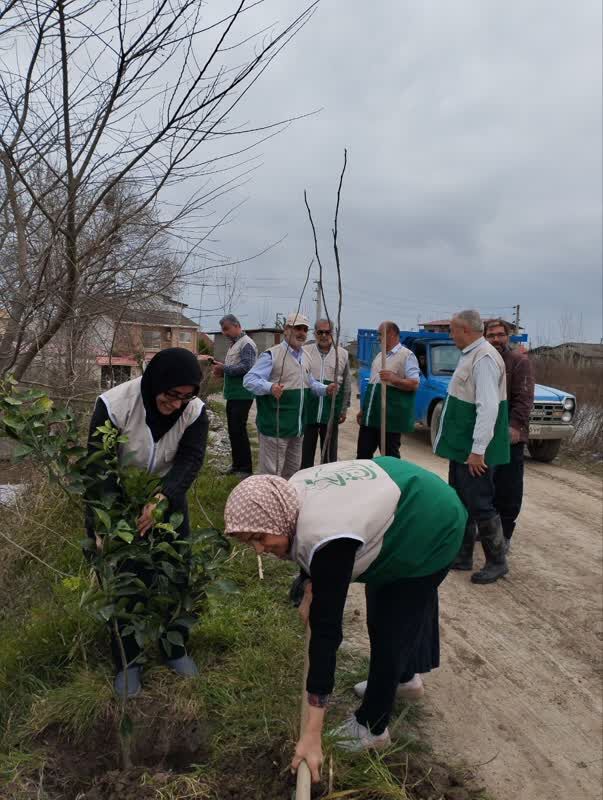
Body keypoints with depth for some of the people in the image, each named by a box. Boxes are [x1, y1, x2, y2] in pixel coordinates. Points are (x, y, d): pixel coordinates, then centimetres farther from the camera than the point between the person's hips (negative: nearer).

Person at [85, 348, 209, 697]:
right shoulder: (113, 406, -29)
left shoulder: (195, 411, -20)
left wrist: (162, 500, -42)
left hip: (168, 499, 3)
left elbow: (190, 460, -24)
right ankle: (128, 661, 25)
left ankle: (175, 648, 34)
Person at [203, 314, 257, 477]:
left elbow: (246, 367, -22)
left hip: (242, 395, -9)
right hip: (232, 394, 9)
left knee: (239, 430, -7)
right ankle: (237, 464, 24)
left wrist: (224, 369, -17)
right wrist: (222, 372, 6)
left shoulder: (246, 344, -12)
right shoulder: (234, 344, 18)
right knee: (233, 430, 14)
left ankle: (246, 468, 1)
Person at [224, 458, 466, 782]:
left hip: (429, 529, -9)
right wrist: (310, 592, 5)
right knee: (391, 605, 25)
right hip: (407, 497, 9)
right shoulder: (291, 494, -14)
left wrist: (312, 735, -33)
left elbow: (326, 632, -36)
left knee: (390, 628, 0)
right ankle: (402, 675, 48)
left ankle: (372, 727, 18)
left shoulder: (326, 538, -38)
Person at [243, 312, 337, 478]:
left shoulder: (305, 357, 14)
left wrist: (325, 389, 10)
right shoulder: (271, 355, -13)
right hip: (275, 426, -8)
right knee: (272, 473, -2)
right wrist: (270, 387, -38)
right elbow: (249, 380, -20)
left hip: (297, 426, 8)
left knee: (293, 471, 20)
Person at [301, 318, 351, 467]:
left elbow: (346, 384, 11)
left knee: (330, 451, 10)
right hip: (308, 409, -1)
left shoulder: (343, 354, 6)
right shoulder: (304, 352, 2)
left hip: (332, 411, 1)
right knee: (306, 450, 7)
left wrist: (344, 408, 8)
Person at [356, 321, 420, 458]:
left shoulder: (407, 355, -6)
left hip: (390, 417, -8)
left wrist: (393, 379, -27)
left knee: (390, 457, 1)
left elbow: (414, 384, -13)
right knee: (363, 454, 10)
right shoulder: (379, 356, 18)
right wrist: (363, 409, 21)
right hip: (370, 416, 8)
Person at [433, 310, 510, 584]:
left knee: (480, 505, 0)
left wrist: (478, 450, -25)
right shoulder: (469, 355, 11)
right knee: (459, 502, 17)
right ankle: (463, 555, 29)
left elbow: (488, 408, -26)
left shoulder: (484, 359, -20)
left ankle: (497, 562, 16)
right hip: (461, 447, 10)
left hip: (474, 451, -10)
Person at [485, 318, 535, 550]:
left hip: (509, 435, -6)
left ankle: (504, 535, 10)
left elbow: (524, 398, -15)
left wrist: (515, 426, -25)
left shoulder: (520, 361, -6)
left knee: (508, 488, 0)